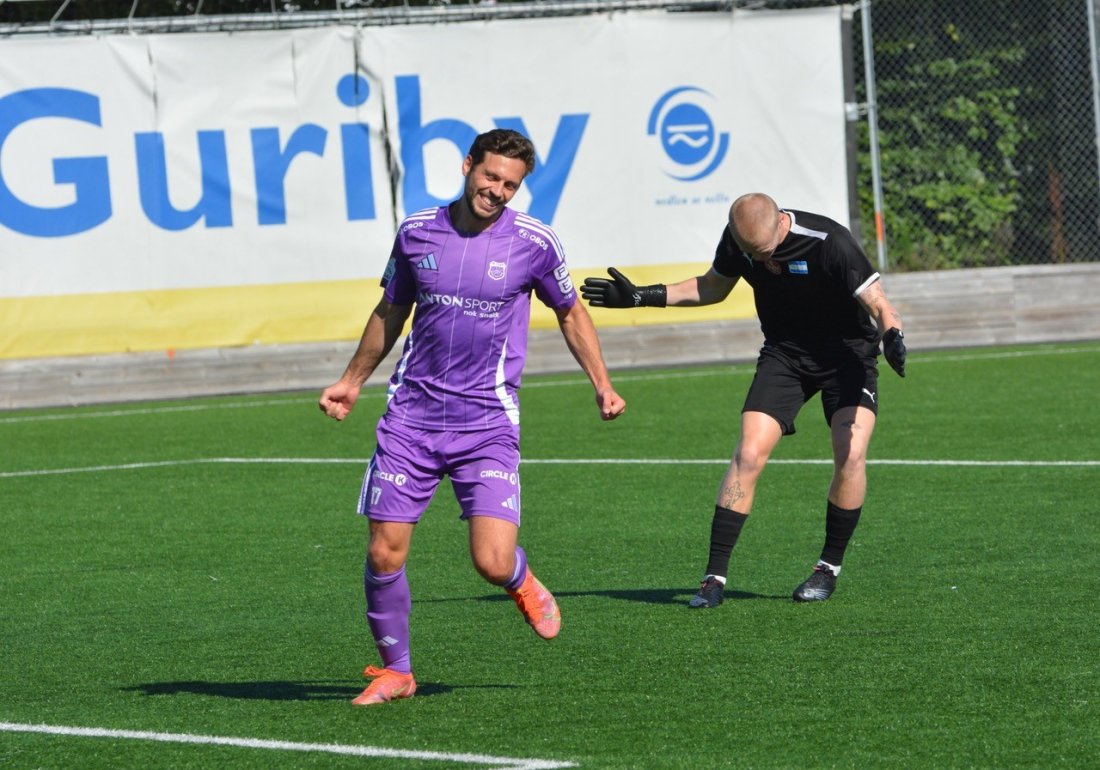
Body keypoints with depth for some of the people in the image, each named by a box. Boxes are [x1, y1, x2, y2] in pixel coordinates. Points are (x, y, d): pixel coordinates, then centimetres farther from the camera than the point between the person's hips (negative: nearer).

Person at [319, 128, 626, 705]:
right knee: (384, 554, -4)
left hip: (487, 423, -2)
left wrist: (602, 386, 9)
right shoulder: (416, 232, 3)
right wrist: (352, 381, 25)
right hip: (411, 415, 2)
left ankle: (522, 583, 24)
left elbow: (570, 313, 14)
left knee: (492, 562, -14)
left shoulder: (533, 242, -3)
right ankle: (394, 671, 17)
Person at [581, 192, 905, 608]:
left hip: (848, 351, -3)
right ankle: (715, 577, -10)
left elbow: (878, 303, -24)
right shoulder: (737, 239, -10)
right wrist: (642, 296, 6)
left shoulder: (829, 242, -27)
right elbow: (713, 287, 12)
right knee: (748, 455, -13)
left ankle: (829, 568, -3)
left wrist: (892, 336, -45)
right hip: (783, 352, 3)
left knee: (851, 454, -22)